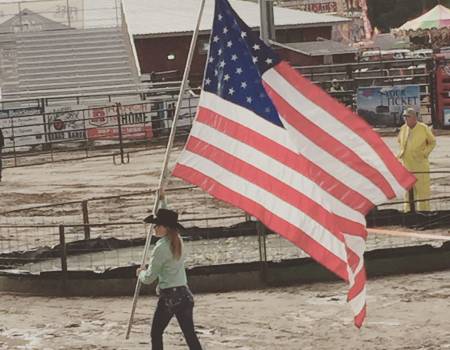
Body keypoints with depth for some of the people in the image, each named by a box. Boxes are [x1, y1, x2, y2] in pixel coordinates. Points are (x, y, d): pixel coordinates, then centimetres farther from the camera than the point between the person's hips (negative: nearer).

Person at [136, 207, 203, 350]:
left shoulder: (161, 248, -14)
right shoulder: (178, 241, 7)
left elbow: (149, 278, -10)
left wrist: (140, 273, 12)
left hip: (169, 297, -7)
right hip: (185, 294, 7)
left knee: (156, 333, 7)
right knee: (190, 335, 4)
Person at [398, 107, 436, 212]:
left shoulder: (424, 128, -8)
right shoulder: (403, 128, 4)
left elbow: (432, 142, 4)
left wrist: (425, 153, -6)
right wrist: (401, 153, 9)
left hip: (420, 165, -4)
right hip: (406, 164, 4)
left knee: (422, 189, -1)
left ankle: (424, 210, 5)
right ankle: (408, 210, 19)